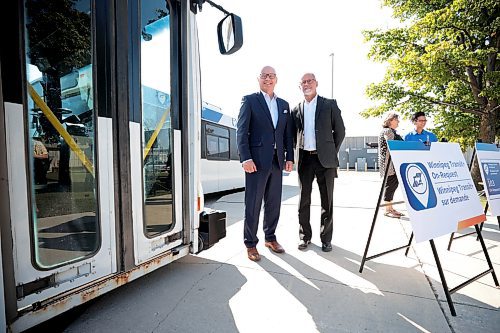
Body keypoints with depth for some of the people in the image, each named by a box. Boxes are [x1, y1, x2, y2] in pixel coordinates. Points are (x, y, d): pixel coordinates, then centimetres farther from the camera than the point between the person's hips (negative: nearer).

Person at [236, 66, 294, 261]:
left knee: (274, 203, 12)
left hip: (277, 161, 6)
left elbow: (288, 134, 16)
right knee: (253, 203, 1)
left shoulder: (284, 104, 18)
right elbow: (241, 131, -6)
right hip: (257, 160, -5)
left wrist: (289, 157, 7)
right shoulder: (249, 100, 3)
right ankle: (250, 244, 15)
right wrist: (245, 158, -15)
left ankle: (270, 238, 29)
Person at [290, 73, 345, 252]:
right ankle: (305, 236, 22)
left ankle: (326, 238, 20)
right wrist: (296, 153, 6)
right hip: (305, 159, 2)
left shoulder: (329, 104, 4)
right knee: (304, 200, 8)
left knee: (327, 201, 5)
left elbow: (340, 130, 5)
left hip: (325, 159, -2)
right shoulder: (296, 110, 11)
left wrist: (332, 152, 2)